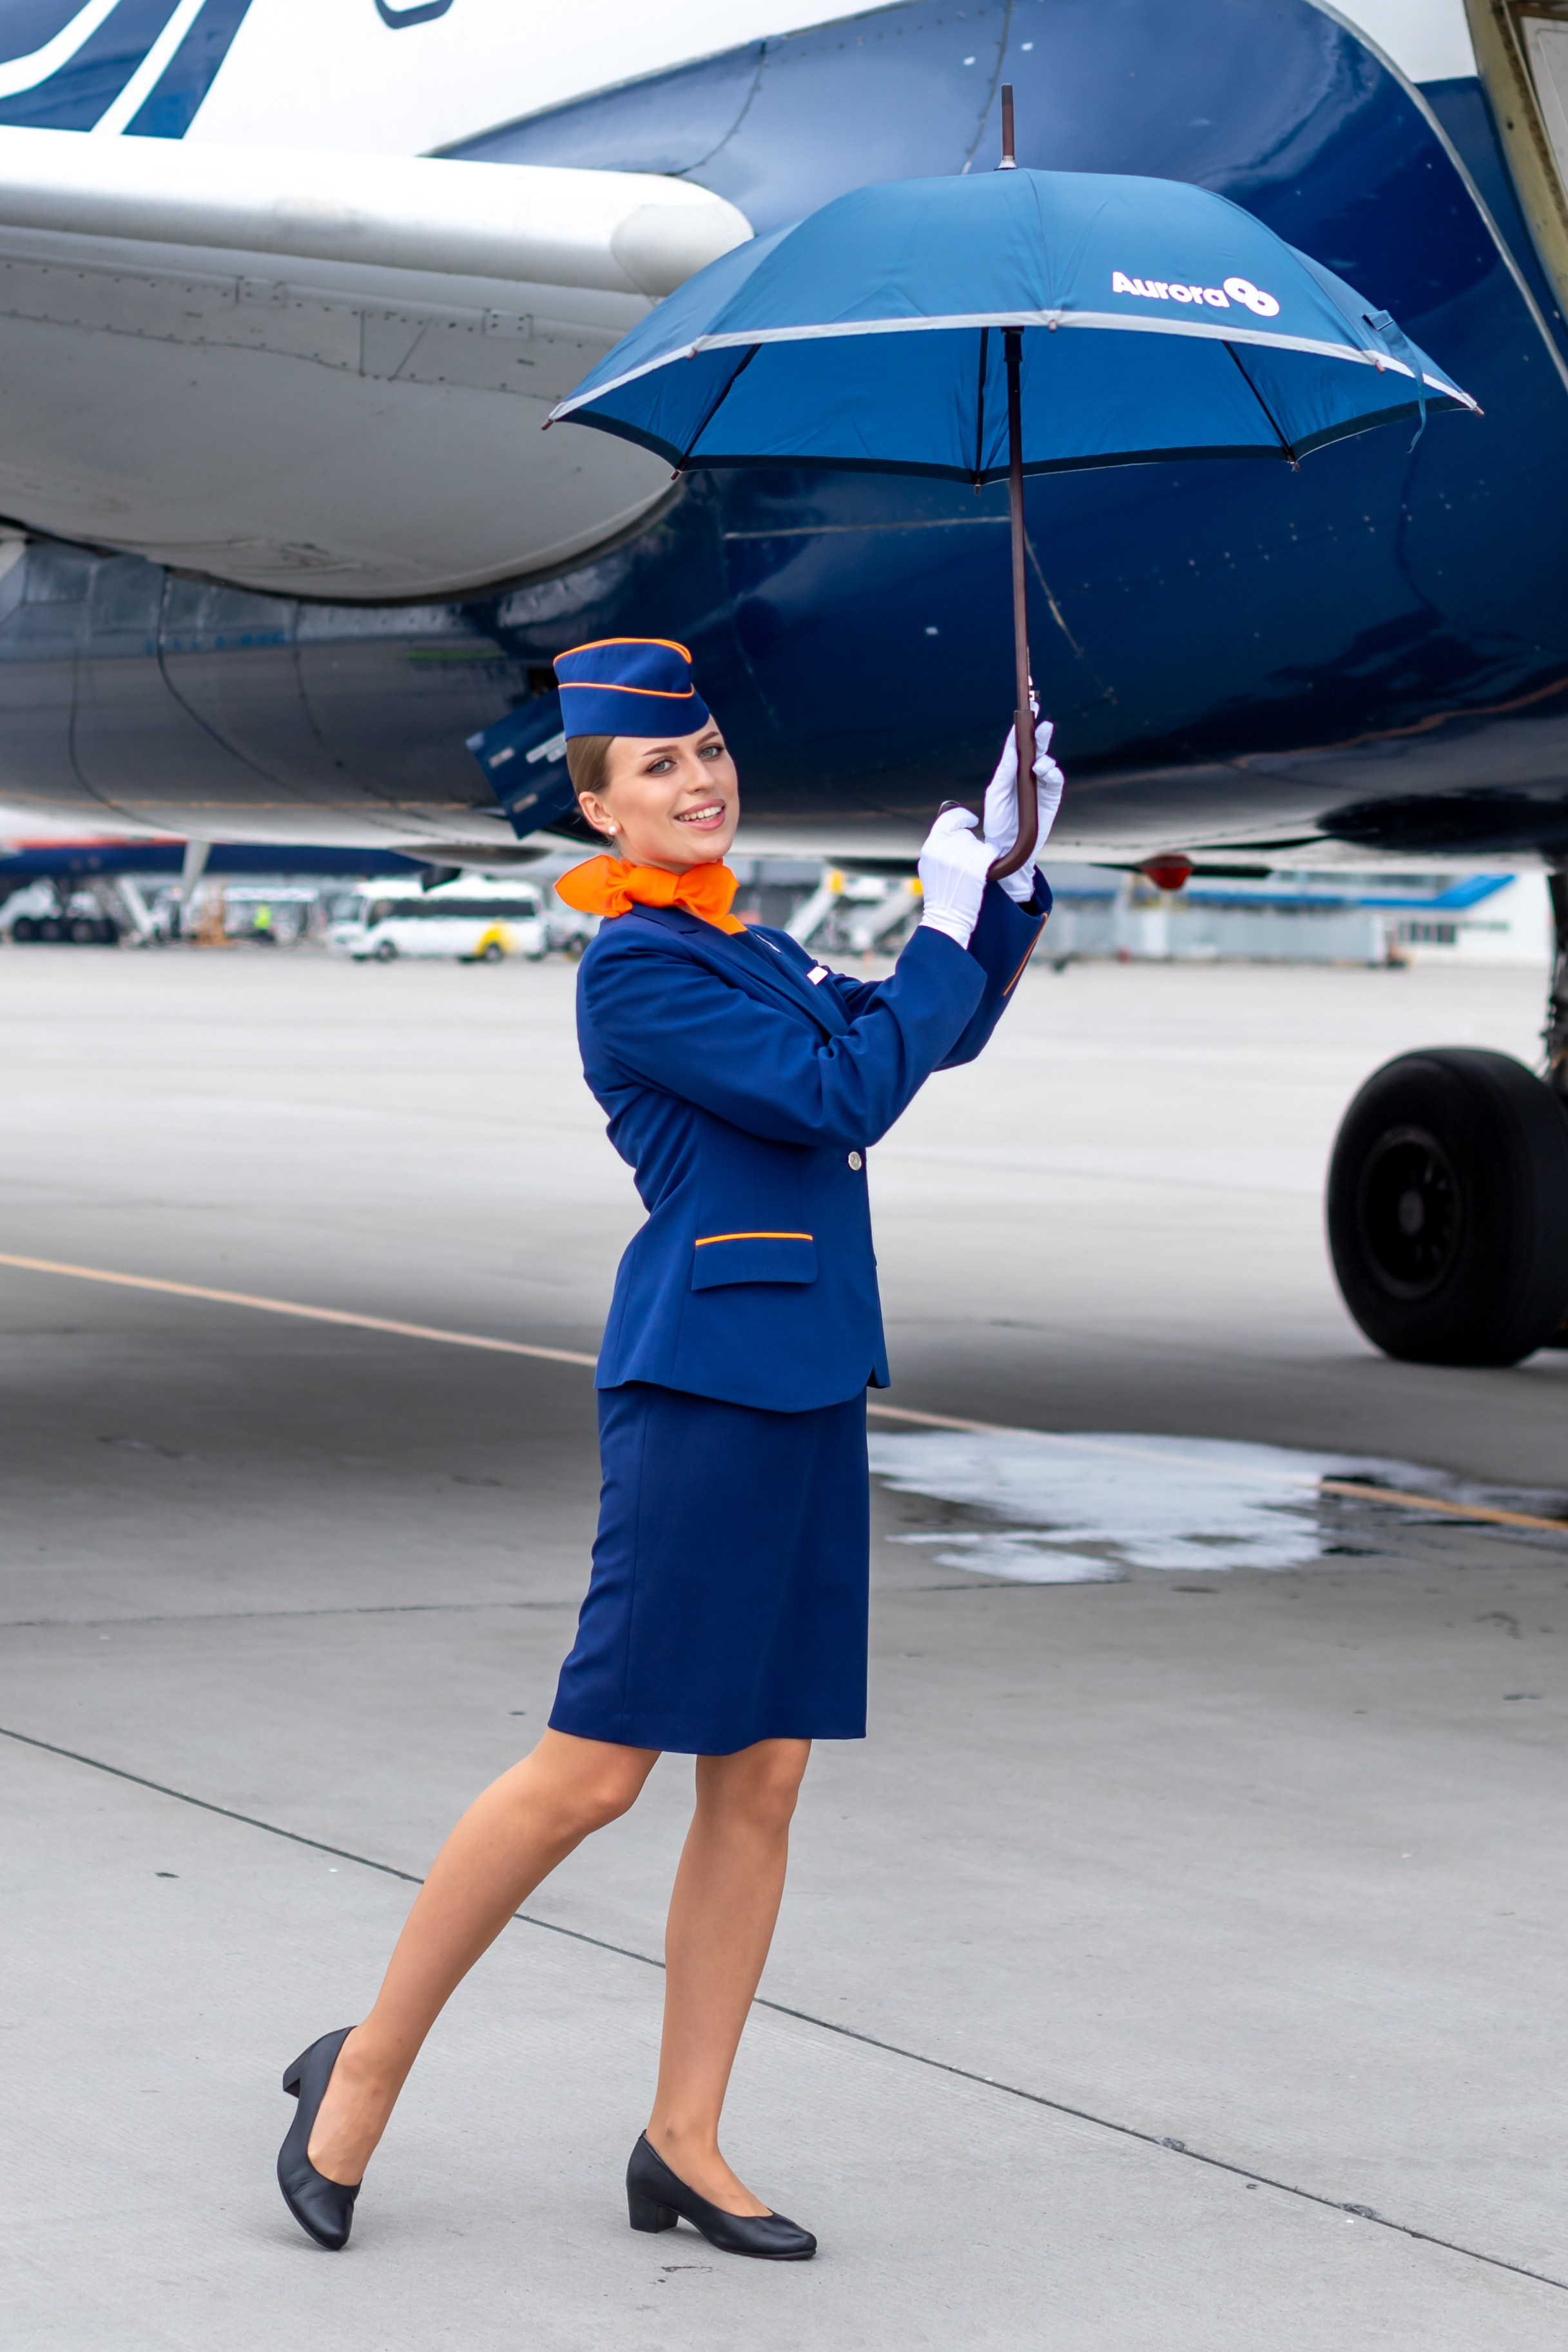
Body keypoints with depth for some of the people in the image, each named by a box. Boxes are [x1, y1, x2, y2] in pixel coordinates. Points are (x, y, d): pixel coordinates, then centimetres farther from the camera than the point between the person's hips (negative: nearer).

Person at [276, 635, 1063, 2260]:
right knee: (595, 1769, -7)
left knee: (759, 1778, 7)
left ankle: (683, 2147, 13)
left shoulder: (753, 951, 16)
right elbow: (841, 1099, -16)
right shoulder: (635, 967, -10)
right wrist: (944, 921, -8)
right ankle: (363, 2075, 6)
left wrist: (1012, 875, 16)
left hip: (809, 1387, 9)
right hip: (704, 1379, -9)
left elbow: (935, 1036, 27)